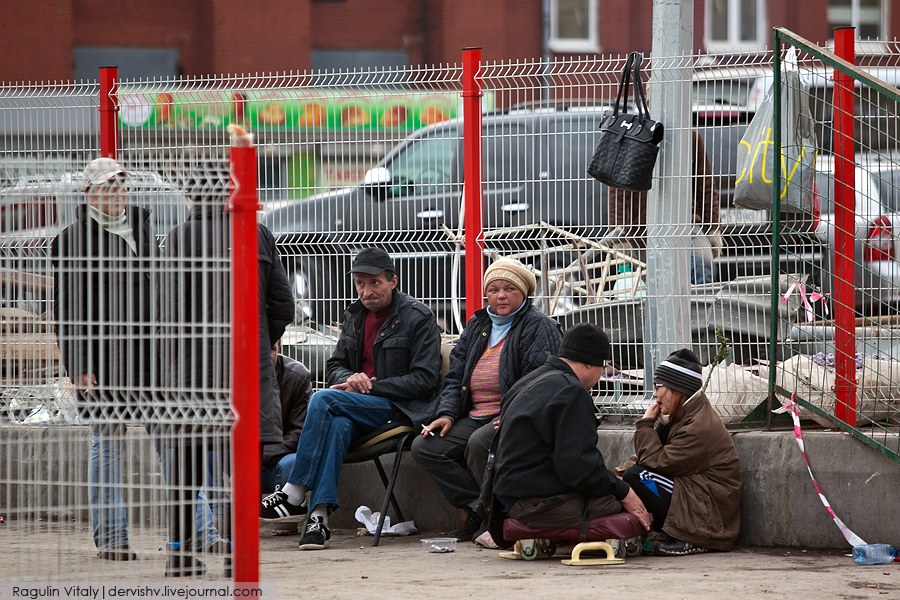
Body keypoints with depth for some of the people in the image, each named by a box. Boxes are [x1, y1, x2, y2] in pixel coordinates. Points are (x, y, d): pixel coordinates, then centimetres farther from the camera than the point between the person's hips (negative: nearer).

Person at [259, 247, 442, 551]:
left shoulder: (419, 318, -3)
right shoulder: (354, 315, 18)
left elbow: (425, 379, -9)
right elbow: (334, 366, 22)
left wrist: (370, 387, -15)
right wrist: (350, 379, -5)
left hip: (400, 408, -5)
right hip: (358, 408, 5)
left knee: (324, 400, -29)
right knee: (337, 424, -34)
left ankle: (294, 496, -28)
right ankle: (319, 515, -44)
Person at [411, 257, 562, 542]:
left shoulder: (540, 327, -1)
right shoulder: (477, 326, 21)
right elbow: (455, 376, 20)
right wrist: (447, 413, 2)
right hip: (476, 417, 8)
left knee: (479, 442, -36)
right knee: (424, 446, -12)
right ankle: (476, 508, -13)